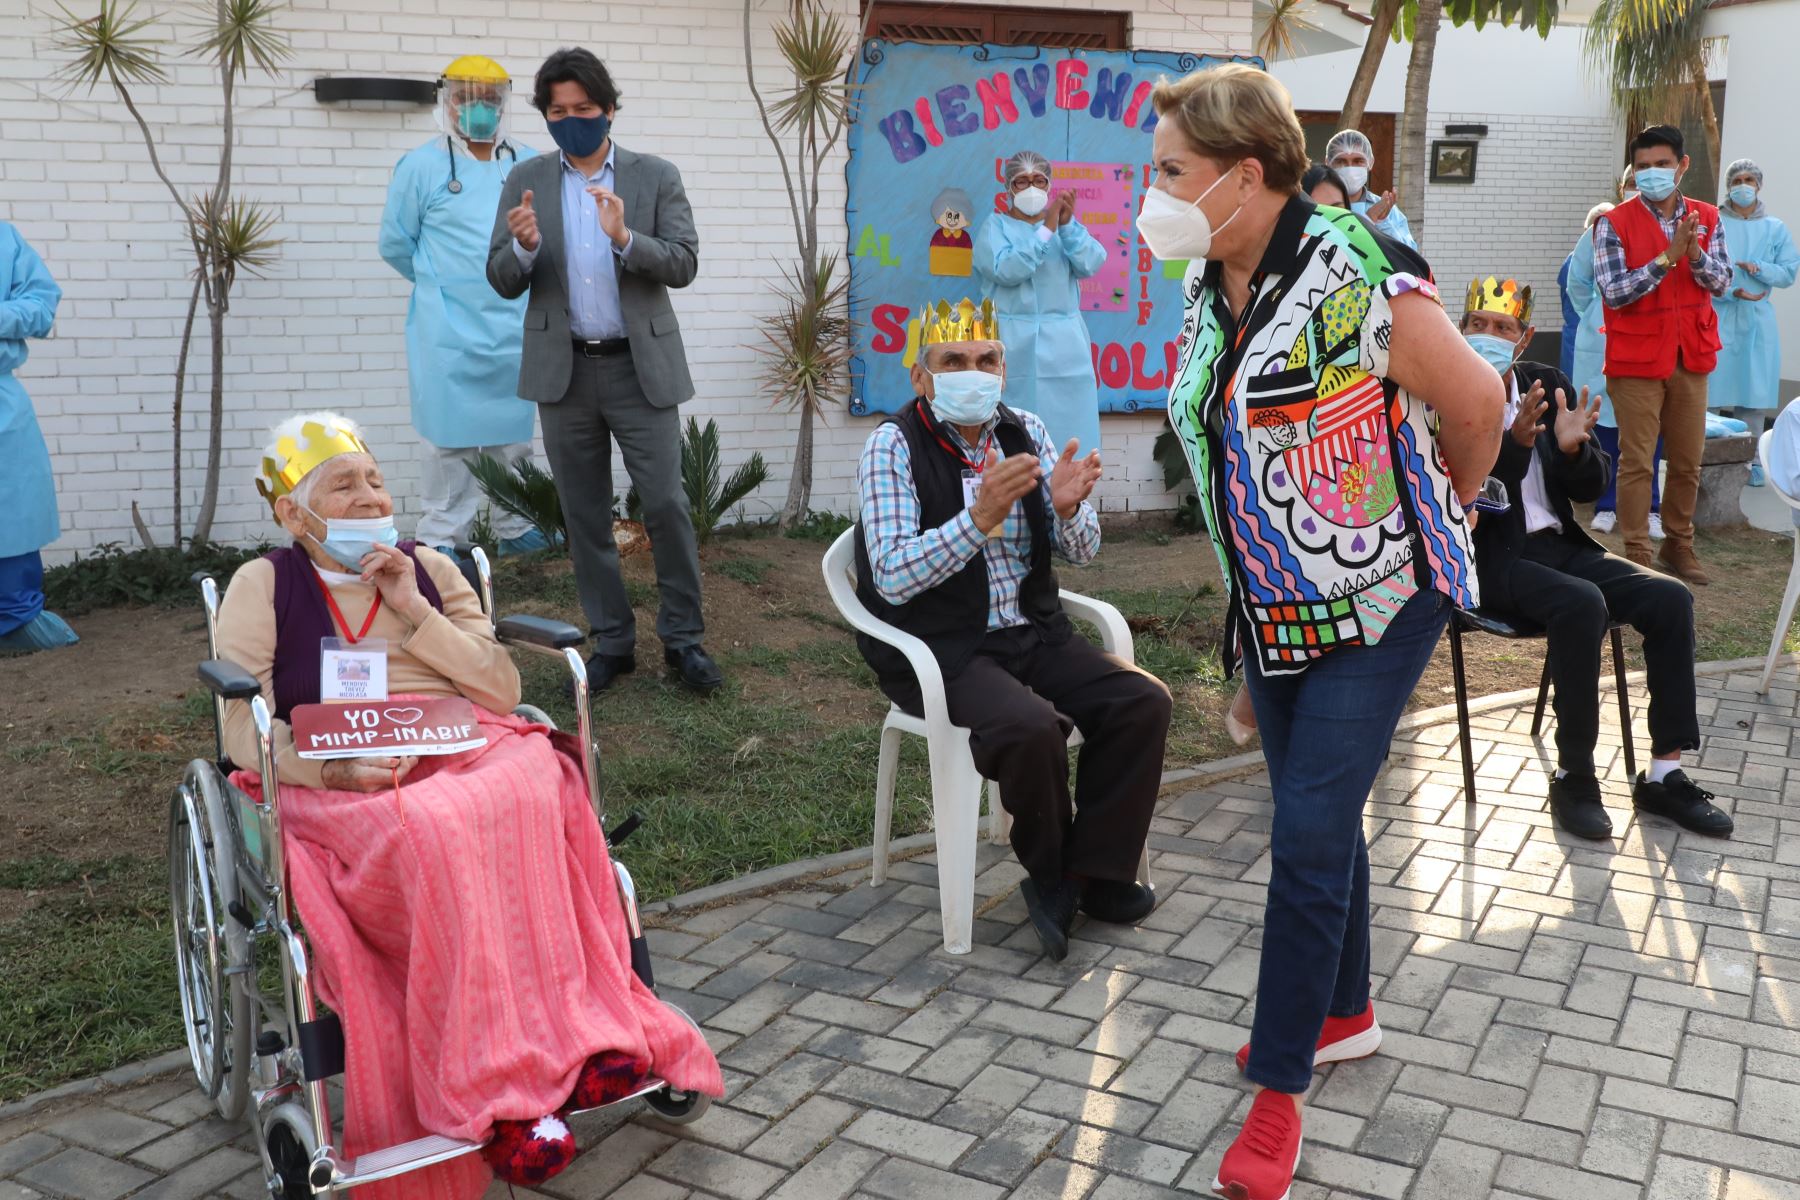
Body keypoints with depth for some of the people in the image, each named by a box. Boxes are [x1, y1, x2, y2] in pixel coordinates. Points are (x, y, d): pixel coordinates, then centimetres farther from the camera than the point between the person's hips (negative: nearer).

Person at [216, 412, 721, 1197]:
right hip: (342, 783, -3)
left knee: (528, 789, -34)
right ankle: (506, 1091, -34)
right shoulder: (263, 585, 11)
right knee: (434, 833, -37)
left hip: (473, 751, 3)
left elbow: (503, 691, 11)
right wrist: (333, 769, -17)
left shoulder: (430, 568, 20)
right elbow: (243, 729, 2)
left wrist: (415, 612, -1)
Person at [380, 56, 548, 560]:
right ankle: (442, 539, 8)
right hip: (449, 331, -4)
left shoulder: (529, 166, 6)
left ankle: (516, 528, 24)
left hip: (515, 327, 4)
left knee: (514, 433, 12)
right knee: (450, 435, -1)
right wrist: (443, 283, 11)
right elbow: (395, 243, 3)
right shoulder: (422, 165, -3)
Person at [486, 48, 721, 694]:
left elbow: (683, 263, -7)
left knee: (666, 505, -4)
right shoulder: (526, 181, 6)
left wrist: (625, 237, -24)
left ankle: (683, 638, 11)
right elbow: (503, 280, 3)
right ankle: (612, 641, 19)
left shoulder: (657, 177, 2)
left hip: (641, 367, -2)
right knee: (585, 514, 8)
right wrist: (524, 246, -19)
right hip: (564, 371, 2)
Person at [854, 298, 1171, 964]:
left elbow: (1081, 553, 7)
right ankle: (1050, 875, -1)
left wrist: (1068, 508, -17)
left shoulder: (1026, 432, 6)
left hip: (1032, 632, 6)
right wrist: (981, 517, -32)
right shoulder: (893, 446, -9)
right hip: (938, 649, -6)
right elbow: (892, 578, -21)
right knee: (1030, 727, -30)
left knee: (1143, 702, -13)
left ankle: (1093, 875, 2)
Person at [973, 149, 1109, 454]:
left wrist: (1068, 225, -14)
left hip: (1064, 342, 3)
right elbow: (1006, 271, -14)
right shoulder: (995, 225, 5)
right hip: (1014, 343, -3)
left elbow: (1089, 265, -1)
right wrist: (1046, 231, -15)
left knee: (1065, 424, 1)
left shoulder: (1063, 223, 15)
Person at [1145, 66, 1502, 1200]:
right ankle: (1347, 1013, 39)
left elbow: (1474, 402, -11)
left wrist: (1443, 512, 5)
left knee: (1310, 834, -7)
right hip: (1273, 603, 7)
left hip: (1374, 600, -7)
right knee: (1321, 818, 18)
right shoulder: (1210, 286, 3)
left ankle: (1280, 1091, 7)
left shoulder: (1356, 273, -21)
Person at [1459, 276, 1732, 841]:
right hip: (1492, 555, -6)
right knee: (1582, 604, -32)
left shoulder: (1548, 383, 9)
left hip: (1560, 544, 6)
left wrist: (1573, 448, -12)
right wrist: (1517, 442, -29)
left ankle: (1663, 775, -4)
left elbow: (1591, 487, 9)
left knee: (1671, 599, -12)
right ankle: (1573, 779, -18)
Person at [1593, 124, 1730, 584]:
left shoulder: (1706, 218, 7)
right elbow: (1613, 293, -15)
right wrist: (1668, 257, -22)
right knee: (1636, 462, -2)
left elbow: (1721, 282, 2)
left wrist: (1696, 254, -17)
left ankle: (1679, 545, 27)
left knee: (1688, 461, 12)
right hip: (1637, 359, -4)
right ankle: (1637, 555, 5)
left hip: (1692, 357, 4)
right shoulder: (1615, 224, -7)